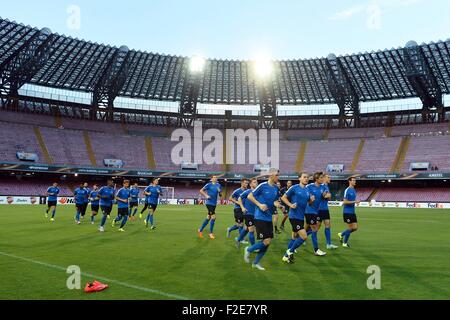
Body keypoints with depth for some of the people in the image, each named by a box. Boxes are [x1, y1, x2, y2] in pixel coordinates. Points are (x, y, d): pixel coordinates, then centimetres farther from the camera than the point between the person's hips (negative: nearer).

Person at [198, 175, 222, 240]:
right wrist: (206, 196, -13)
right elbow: (201, 191, -2)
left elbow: (220, 195, 14)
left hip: (214, 204, 6)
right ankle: (211, 233, 2)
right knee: (213, 217, -11)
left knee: (208, 218, 11)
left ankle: (200, 230, 26)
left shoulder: (218, 185, 9)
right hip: (209, 203, -6)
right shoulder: (209, 185, -6)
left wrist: (219, 191, -7)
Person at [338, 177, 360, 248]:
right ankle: (345, 243, 15)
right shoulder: (347, 190, -13)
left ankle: (341, 234, 24)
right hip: (347, 212, -8)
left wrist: (356, 202, 4)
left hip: (353, 212, 8)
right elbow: (345, 202, -18)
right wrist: (354, 202, -23)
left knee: (355, 228, 6)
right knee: (350, 228, -2)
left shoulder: (354, 190, 12)